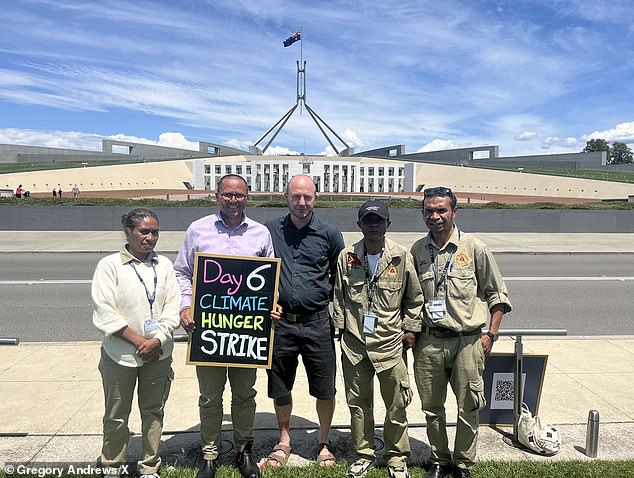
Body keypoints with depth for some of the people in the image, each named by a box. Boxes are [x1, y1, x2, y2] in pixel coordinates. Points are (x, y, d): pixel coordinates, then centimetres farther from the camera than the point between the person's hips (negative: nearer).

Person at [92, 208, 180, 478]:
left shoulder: (164, 265, 5)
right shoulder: (110, 265, -6)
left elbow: (173, 306, 0)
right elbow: (104, 312, -12)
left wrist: (157, 339, -12)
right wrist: (139, 341, -13)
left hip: (158, 353, 3)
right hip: (120, 355, -3)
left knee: (153, 412, 13)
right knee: (116, 416, 11)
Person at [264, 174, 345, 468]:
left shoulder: (329, 234, 0)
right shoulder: (270, 231, 3)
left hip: (317, 322, -1)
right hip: (280, 321, 1)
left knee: (325, 388, 8)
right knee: (279, 387, 14)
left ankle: (324, 443, 32)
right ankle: (284, 440, 37)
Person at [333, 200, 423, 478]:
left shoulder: (402, 257, -4)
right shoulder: (346, 257, 0)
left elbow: (415, 298, 6)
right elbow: (338, 298, 8)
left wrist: (411, 328, 3)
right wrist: (340, 328, 7)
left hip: (391, 343, -1)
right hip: (354, 343, 2)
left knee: (396, 405, 9)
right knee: (358, 403, 14)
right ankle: (363, 454, 33)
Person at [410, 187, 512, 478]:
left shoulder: (474, 249, -4)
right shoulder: (417, 250, 4)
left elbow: (497, 294, 3)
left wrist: (491, 335, -3)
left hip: (467, 341, -2)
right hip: (429, 342, 3)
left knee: (469, 408, 8)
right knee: (432, 407, 13)